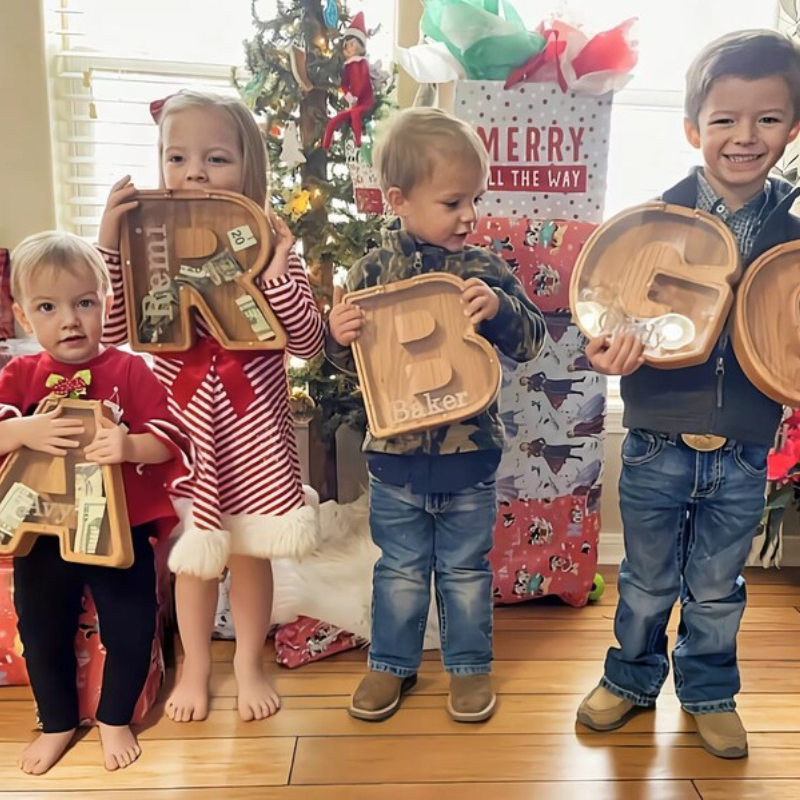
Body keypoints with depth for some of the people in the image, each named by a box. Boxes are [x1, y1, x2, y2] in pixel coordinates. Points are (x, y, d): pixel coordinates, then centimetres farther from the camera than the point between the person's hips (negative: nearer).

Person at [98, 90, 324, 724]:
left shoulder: (270, 249, -6)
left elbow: (309, 344, -10)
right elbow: (111, 329, -10)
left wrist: (276, 275, -24)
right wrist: (109, 242, -19)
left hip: (254, 426, 0)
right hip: (183, 427, 1)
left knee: (251, 551, 13)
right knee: (193, 554, 15)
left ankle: (250, 661, 37)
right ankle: (195, 666, 39)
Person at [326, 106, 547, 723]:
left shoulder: (488, 270, -4)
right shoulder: (373, 271, -5)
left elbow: (532, 340, -5)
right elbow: (349, 359, 0)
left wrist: (500, 309, -23)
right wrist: (339, 335, -22)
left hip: (471, 455, 1)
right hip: (395, 456, 0)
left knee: (466, 569, 17)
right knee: (400, 569, 17)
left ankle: (469, 665, 36)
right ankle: (392, 663, 37)